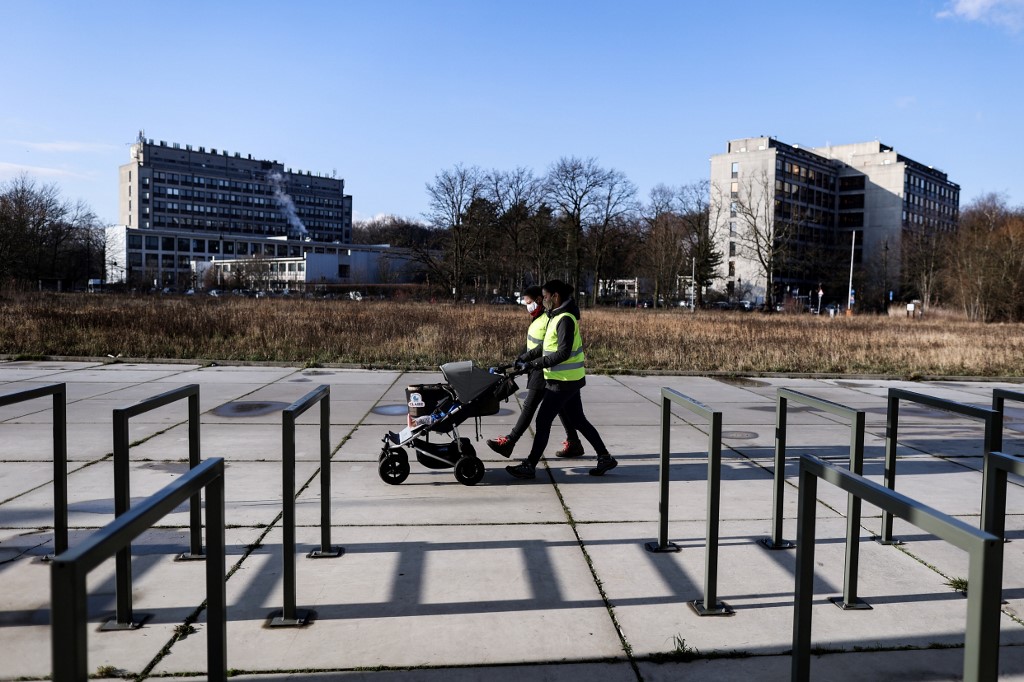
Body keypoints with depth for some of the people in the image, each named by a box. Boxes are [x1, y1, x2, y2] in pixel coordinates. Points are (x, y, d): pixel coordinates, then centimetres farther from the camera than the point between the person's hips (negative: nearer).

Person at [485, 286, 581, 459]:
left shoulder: (550, 319, -17)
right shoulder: (539, 318, 14)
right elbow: (534, 344, 18)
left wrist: (526, 358, -22)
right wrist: (522, 357, 5)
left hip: (545, 369, -10)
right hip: (538, 368, 10)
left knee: (529, 406, -7)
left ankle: (509, 442, -5)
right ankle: (573, 444, 21)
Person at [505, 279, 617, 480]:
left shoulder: (565, 319, -18)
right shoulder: (557, 317, 13)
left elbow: (563, 353, -24)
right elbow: (545, 346, 19)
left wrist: (535, 364, -22)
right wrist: (526, 358, 10)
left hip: (564, 381, -10)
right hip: (569, 380, 10)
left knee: (543, 421, -5)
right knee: (577, 420, 15)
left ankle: (529, 466, 1)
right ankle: (605, 457, 21)